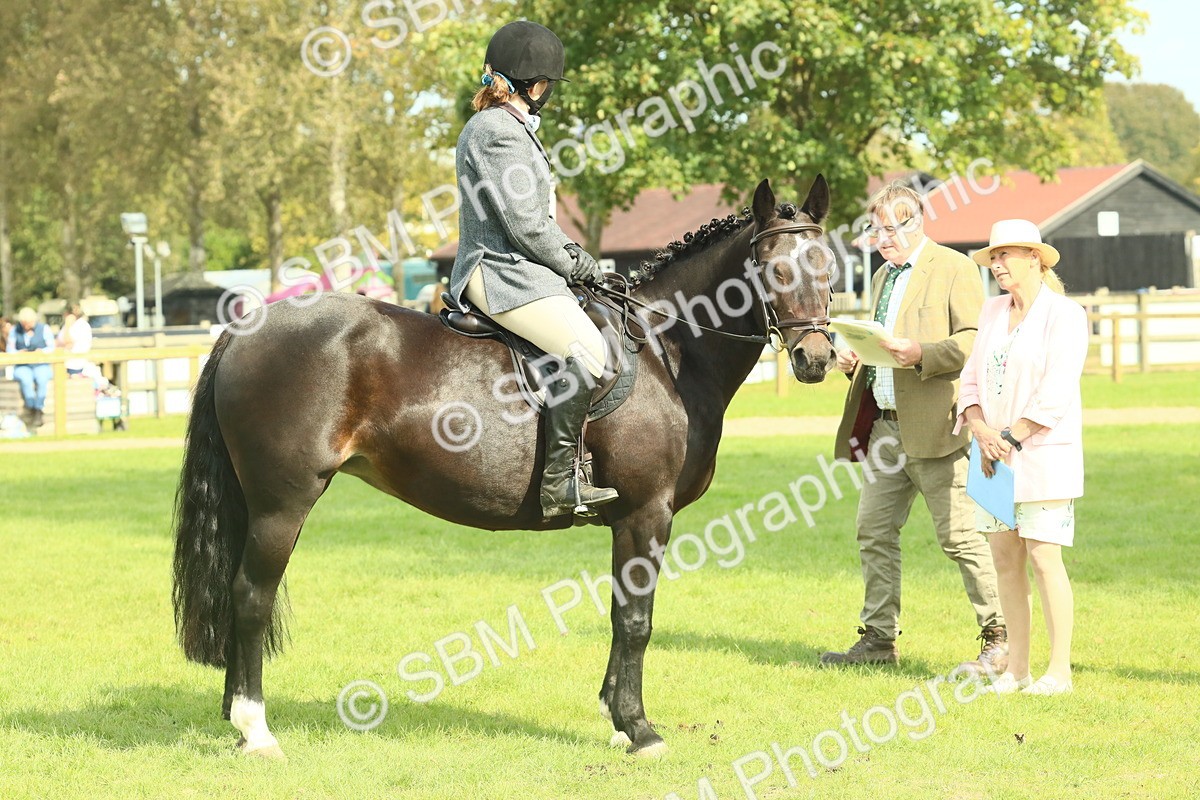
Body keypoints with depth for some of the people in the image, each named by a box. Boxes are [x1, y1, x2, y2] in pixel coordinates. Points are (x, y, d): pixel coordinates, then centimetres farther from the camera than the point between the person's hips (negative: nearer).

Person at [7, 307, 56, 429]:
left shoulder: (44, 328, 4)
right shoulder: (15, 329, 7)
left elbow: (51, 347, 3)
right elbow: (9, 348, 6)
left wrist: (42, 351, -18)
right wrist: (18, 352, -16)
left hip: (41, 365, -1)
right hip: (22, 366, 1)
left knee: (41, 379, -35)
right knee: (26, 379, -35)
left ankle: (38, 409, -28)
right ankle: (32, 408, -28)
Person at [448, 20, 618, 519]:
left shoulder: (511, 129, 20)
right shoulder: (498, 132, -14)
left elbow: (537, 216, 24)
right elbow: (524, 224, -18)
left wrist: (575, 256, 10)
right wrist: (574, 265, -5)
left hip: (515, 270, 11)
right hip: (502, 273, -11)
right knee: (586, 350, -25)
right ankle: (560, 482, -28)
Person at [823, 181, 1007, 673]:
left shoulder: (954, 270, -5)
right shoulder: (884, 276, 21)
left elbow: (974, 343, -14)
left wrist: (920, 353, -26)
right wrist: (857, 361, 9)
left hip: (933, 427, -8)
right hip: (884, 425, 8)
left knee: (959, 535, -6)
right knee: (874, 531, 6)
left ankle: (1000, 639, 1)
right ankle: (879, 638, 13)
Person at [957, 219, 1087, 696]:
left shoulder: (1064, 314, -8)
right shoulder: (992, 312, 12)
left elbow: (1056, 393, -15)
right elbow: (972, 380, 10)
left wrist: (1011, 437, -16)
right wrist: (982, 431, -7)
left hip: (1044, 455, -6)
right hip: (995, 457, 7)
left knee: (1043, 558, -7)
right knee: (1004, 558, 6)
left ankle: (1060, 670, -1)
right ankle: (1016, 668, 12)